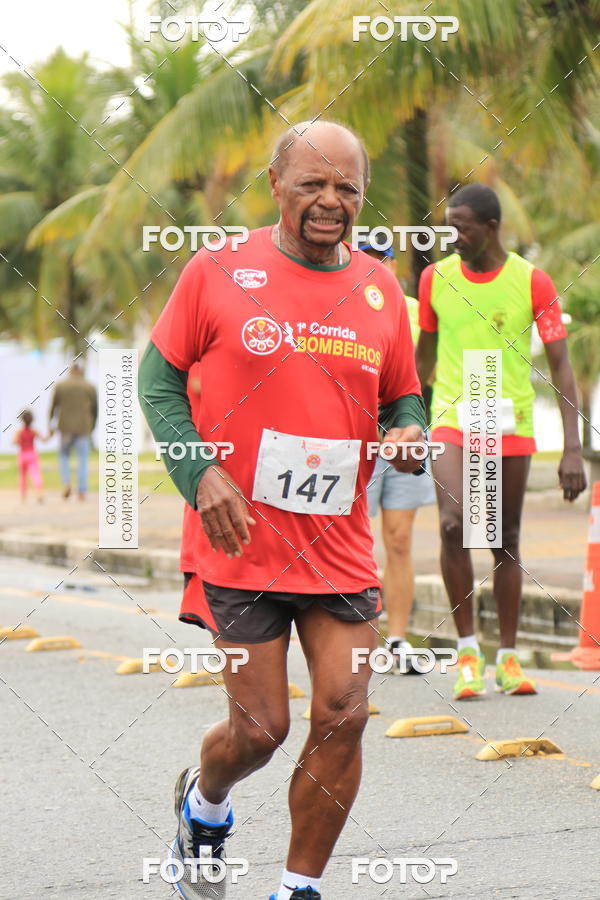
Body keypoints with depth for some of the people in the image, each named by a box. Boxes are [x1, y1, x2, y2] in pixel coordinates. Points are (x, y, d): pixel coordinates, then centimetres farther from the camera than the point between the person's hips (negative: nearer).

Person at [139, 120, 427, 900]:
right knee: (260, 728, 0)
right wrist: (200, 471, -11)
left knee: (343, 716, -4)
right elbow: (159, 377, 2)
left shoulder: (380, 289, 6)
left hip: (340, 543, 3)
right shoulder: (218, 271, -5)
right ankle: (203, 804, 36)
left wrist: (410, 434, -6)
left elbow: (403, 395, 18)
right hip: (240, 540, -3)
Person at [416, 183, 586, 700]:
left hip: (511, 424, 0)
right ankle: (468, 648, -7)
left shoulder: (532, 282, -6)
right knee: (453, 525, -19)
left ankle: (508, 658, 17)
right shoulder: (436, 278, 1)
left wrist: (573, 449, -15)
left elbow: (560, 365, -8)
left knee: (507, 540, 6)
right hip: (452, 416, 0)